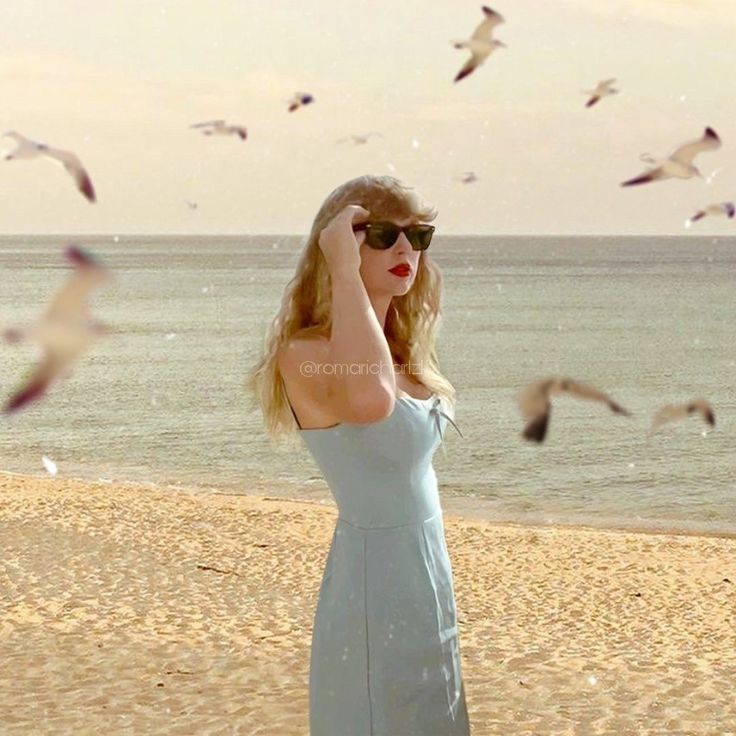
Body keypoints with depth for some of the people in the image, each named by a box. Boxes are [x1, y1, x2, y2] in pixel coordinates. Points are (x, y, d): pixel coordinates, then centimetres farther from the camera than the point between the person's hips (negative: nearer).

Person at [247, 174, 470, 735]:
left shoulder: (399, 353, 9)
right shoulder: (306, 353, -18)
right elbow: (370, 401, -41)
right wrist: (345, 271, -31)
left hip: (429, 579, 9)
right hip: (375, 579, -9)